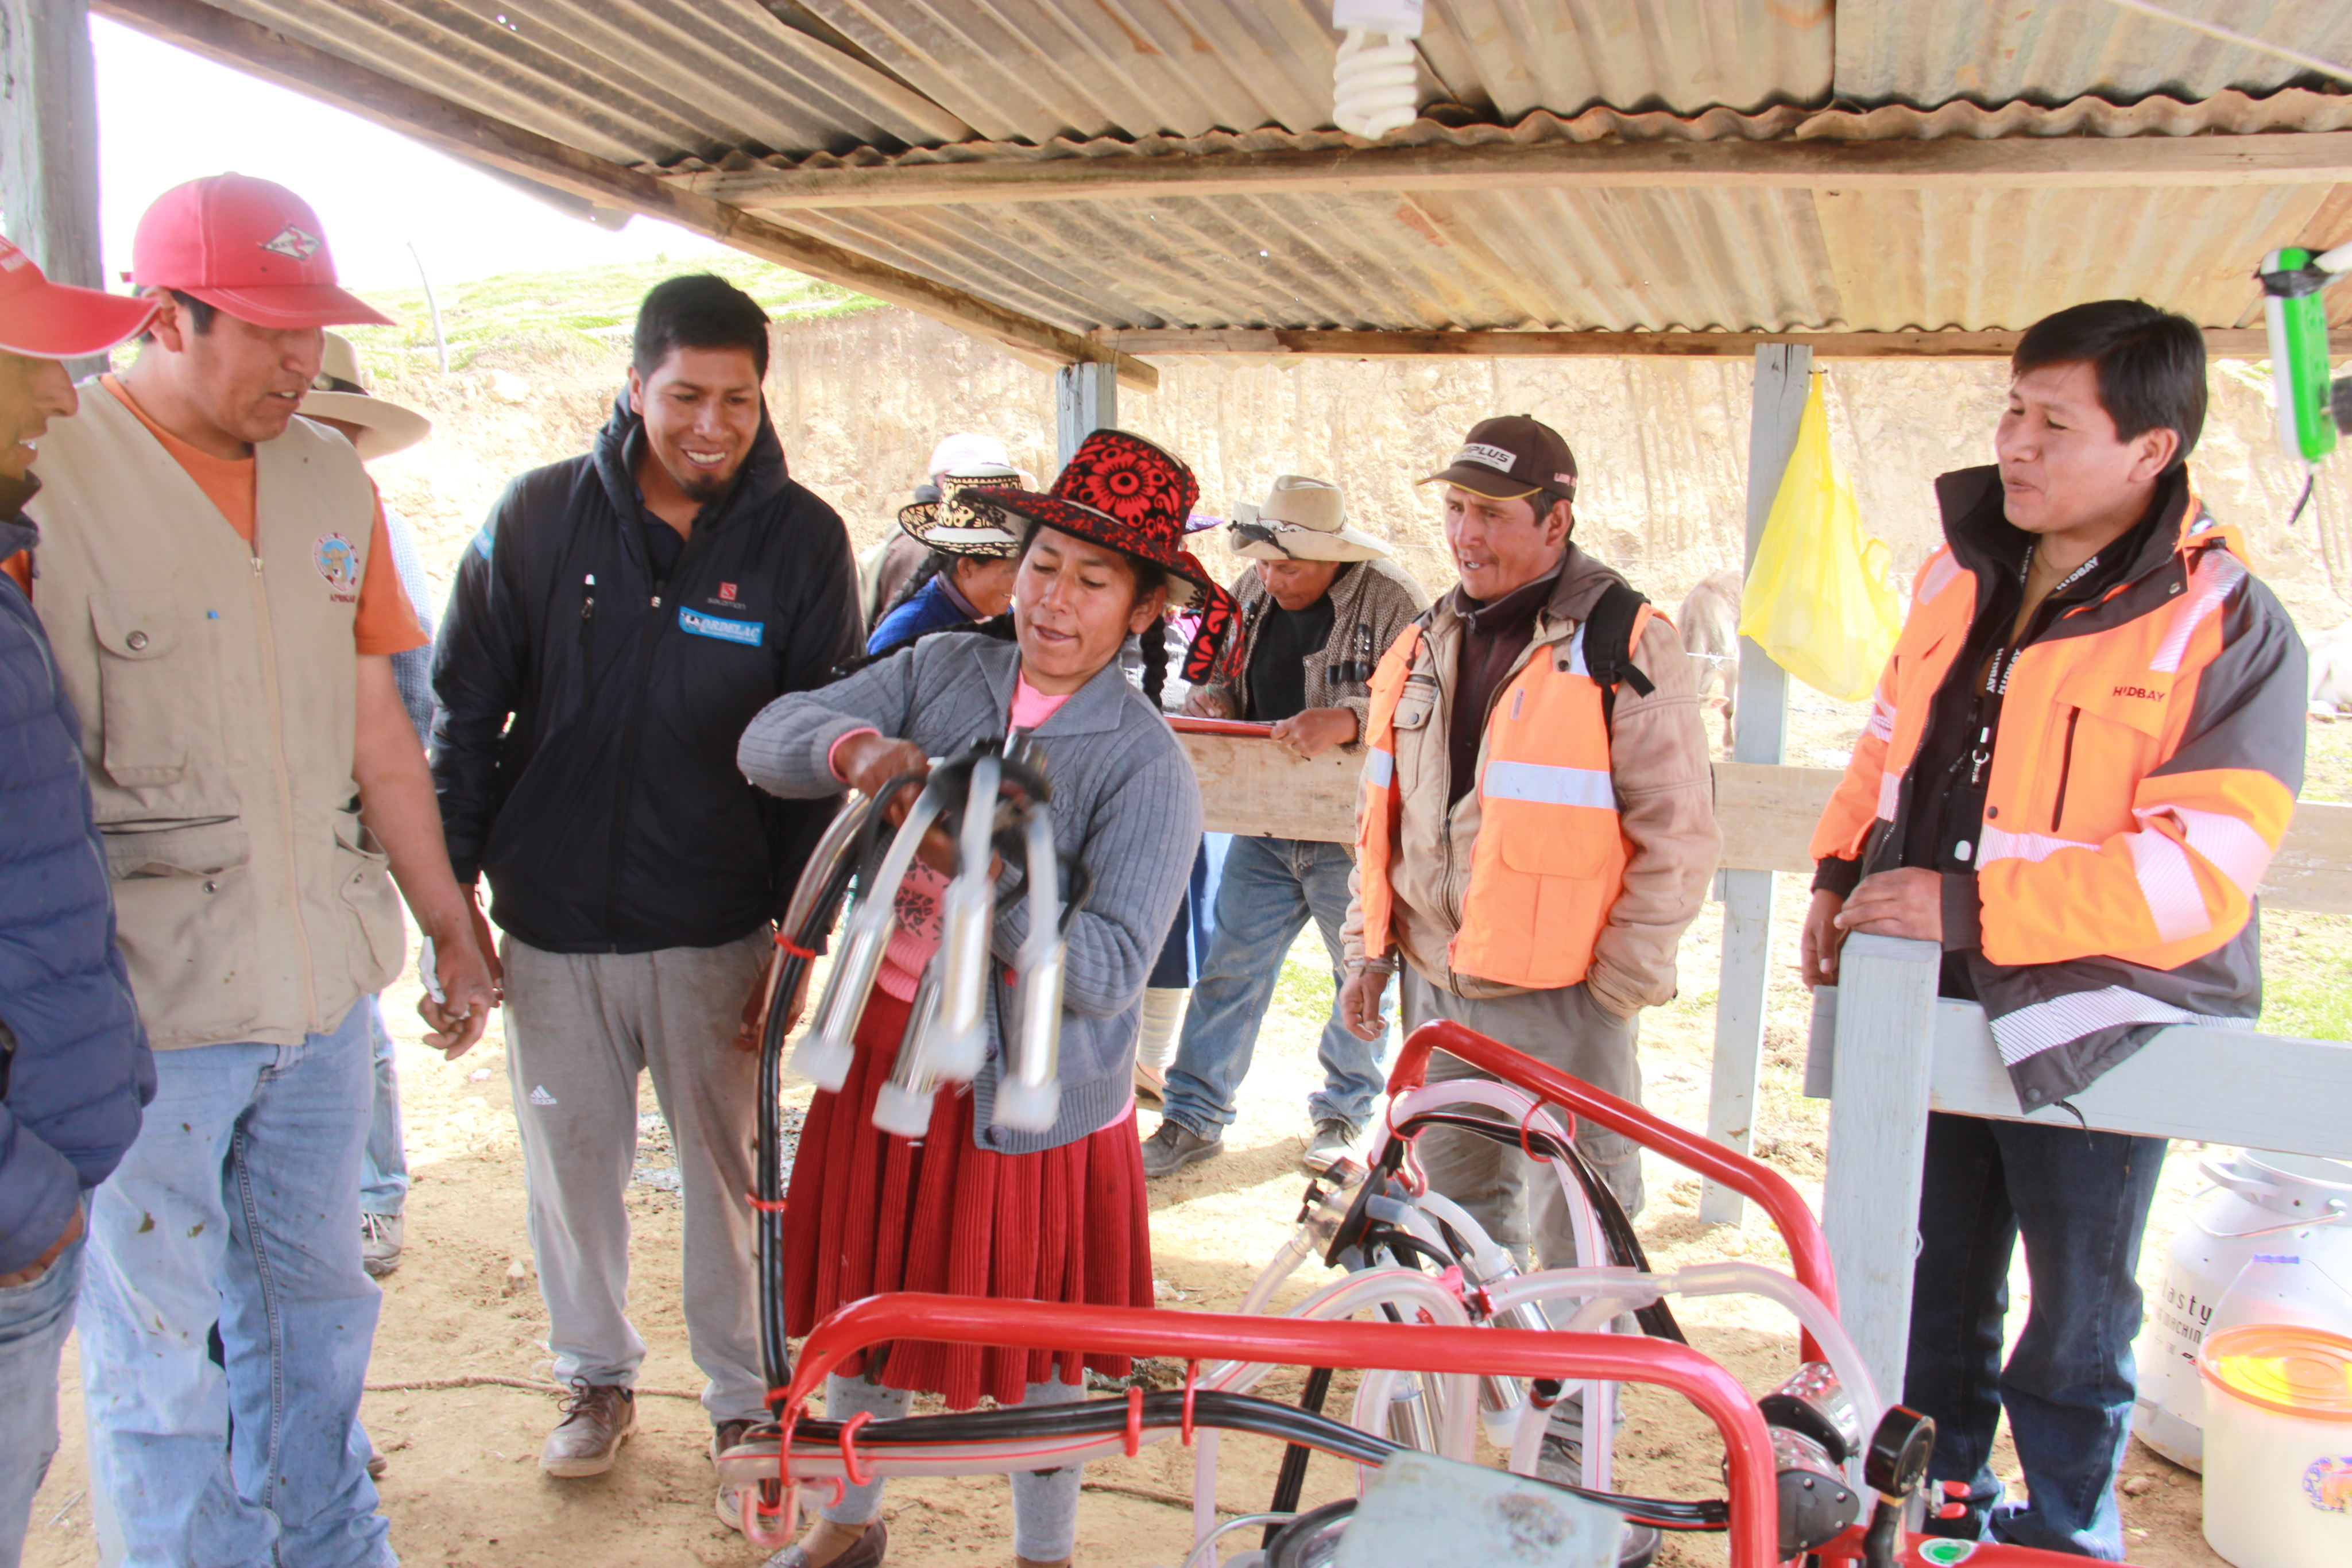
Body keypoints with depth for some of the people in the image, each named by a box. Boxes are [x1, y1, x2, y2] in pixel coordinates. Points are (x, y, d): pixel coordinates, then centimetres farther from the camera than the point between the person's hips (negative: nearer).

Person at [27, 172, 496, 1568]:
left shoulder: (330, 475, 8)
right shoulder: (52, 475, -10)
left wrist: (450, 921, 15)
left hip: (323, 976, 6)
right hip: (150, 997, -5)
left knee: (313, 1297, 19)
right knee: (159, 1337, 9)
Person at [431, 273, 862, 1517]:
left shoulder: (801, 540, -4)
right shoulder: (538, 516, -2)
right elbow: (465, 714, 3)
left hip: (714, 931, -1)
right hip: (549, 925, 2)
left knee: (731, 1173, 8)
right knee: (570, 1161, 14)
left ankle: (747, 1401, 28)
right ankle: (596, 1376, 38)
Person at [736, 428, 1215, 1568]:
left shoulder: (1145, 765, -14)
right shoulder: (940, 670, -2)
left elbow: (1107, 973, -22)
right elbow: (769, 738, -8)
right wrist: (854, 749, -29)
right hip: (883, 1047, 4)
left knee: (1033, 1337, 12)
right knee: (863, 1298, 20)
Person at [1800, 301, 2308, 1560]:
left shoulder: (2228, 628, -15)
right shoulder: (1962, 569, 5)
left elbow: (2201, 872, -22)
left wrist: (1969, 908, -26)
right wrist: (1841, 876, 9)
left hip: (2090, 1020, -5)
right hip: (1933, 998, 6)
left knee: (2073, 1331, 12)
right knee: (1933, 1296, 19)